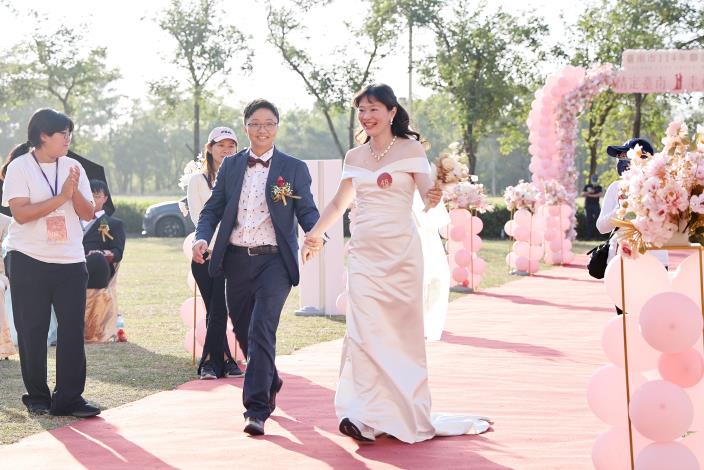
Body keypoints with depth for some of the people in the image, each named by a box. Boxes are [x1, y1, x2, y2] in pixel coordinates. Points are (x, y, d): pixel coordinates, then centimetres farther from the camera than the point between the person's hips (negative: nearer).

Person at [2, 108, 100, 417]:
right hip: (29, 262, -3)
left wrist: (75, 191, -13)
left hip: (70, 262, 4)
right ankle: (37, 397, 14)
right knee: (32, 331, 3)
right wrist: (62, 197, -19)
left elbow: (88, 213, 6)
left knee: (73, 329, -3)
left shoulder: (72, 167, 7)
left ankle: (69, 398, 1)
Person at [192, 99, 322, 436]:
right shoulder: (230, 166, 11)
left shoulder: (294, 168, 3)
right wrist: (202, 238, -9)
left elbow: (307, 211, -2)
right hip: (237, 259, 4)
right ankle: (270, 384, 40)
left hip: (274, 260, -4)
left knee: (262, 330, -16)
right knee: (243, 331, 13)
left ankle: (257, 410, -15)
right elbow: (212, 208, 10)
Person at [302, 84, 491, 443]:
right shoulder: (354, 157, 11)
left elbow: (427, 194, -6)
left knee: (402, 332, 3)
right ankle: (365, 415, -8)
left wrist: (434, 197, -28)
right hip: (364, 252, 3)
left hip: (400, 252, -3)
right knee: (364, 331, -7)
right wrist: (312, 236, 16)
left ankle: (407, 413, 12)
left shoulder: (411, 149, 0)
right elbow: (339, 203, 19)